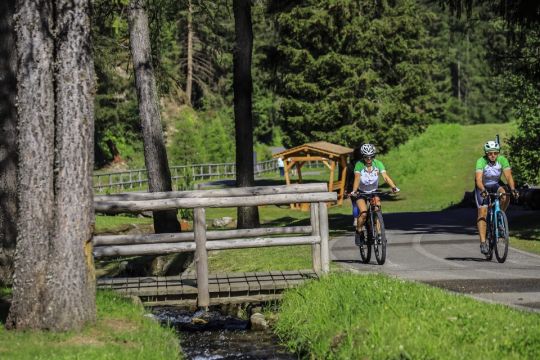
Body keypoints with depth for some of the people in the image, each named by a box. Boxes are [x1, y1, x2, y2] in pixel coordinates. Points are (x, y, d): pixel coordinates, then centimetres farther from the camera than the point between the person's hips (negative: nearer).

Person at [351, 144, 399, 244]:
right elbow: (357, 178, -32)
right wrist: (354, 191, -50)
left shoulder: (378, 163, -16)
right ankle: (359, 232, 1)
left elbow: (385, 176, -27)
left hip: (374, 191, 2)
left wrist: (394, 187, -43)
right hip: (361, 192, -2)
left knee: (377, 209, -21)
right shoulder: (359, 165, -21)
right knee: (364, 213, -22)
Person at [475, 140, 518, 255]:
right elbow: (478, 179, -39)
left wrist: (512, 189, -45)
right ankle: (483, 242, -18)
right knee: (482, 212, -16)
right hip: (483, 187, -2)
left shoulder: (502, 160, -21)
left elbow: (508, 176, -28)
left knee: (505, 197, -30)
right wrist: (483, 190, -57)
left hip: (496, 185, 2)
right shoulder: (481, 161, -28)